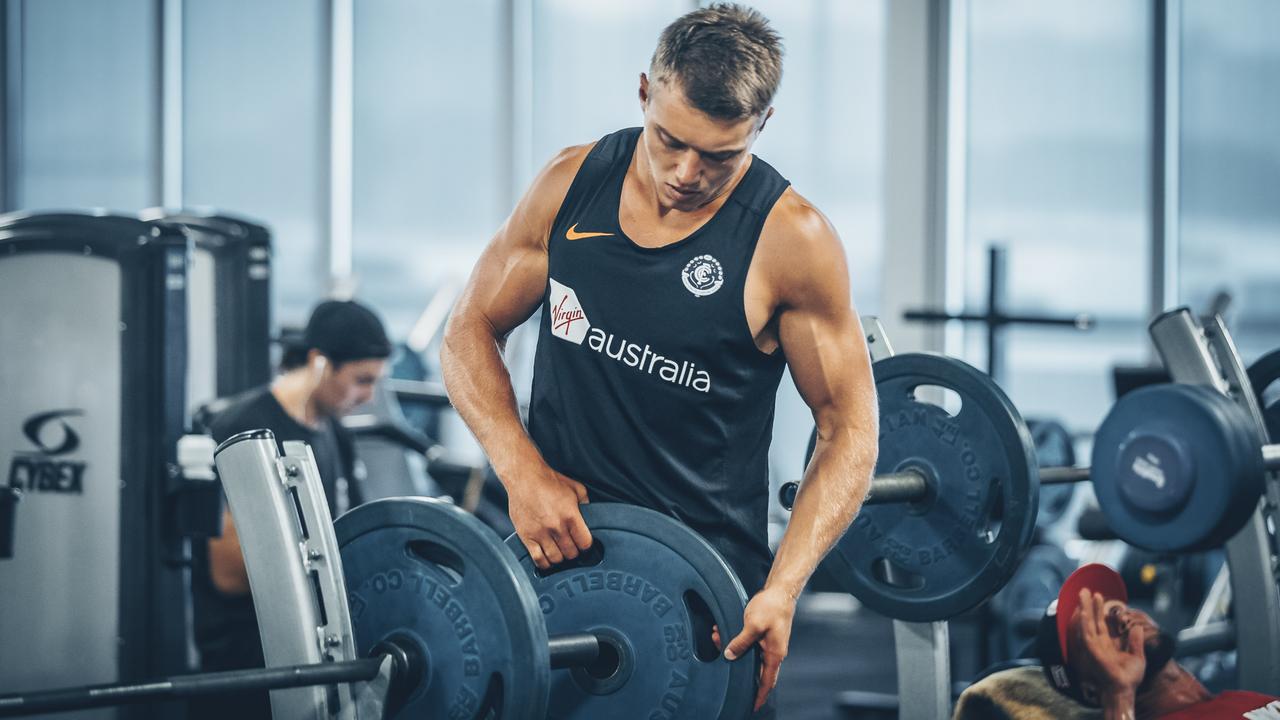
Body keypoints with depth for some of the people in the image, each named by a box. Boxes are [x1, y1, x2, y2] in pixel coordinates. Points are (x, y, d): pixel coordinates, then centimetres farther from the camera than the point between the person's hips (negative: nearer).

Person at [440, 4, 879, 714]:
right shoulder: (571, 182, 0)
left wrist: (782, 589, -17)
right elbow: (470, 332, 7)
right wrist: (522, 469, -10)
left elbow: (849, 428, -6)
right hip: (553, 545, 3)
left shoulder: (789, 240, -11)